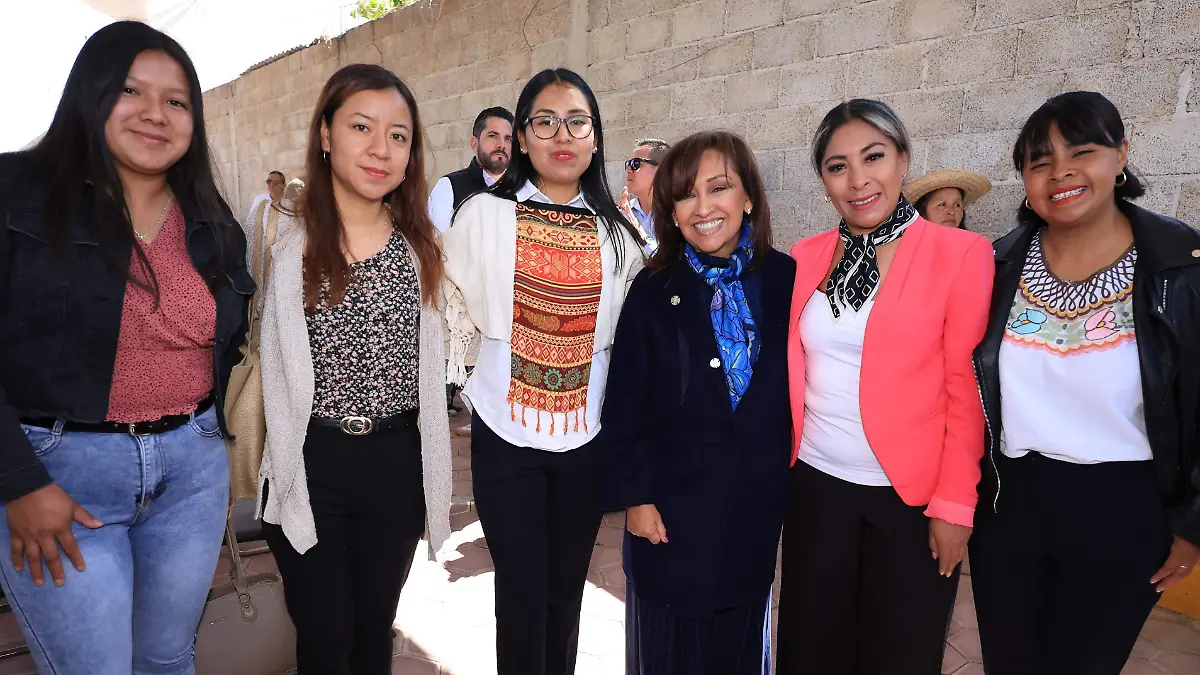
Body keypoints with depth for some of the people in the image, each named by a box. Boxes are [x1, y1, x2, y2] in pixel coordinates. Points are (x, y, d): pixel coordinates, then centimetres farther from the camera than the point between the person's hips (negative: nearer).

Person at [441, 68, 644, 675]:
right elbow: (453, 313, -2)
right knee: (522, 593, 5)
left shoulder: (618, 232, 2)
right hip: (505, 437, -2)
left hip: (587, 438, 2)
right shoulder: (484, 214, -5)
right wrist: (473, 389, -5)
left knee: (567, 590, 15)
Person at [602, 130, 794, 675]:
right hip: (673, 512, -1)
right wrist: (635, 496, -8)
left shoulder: (787, 281, -4)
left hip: (759, 509, 2)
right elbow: (625, 405, -5)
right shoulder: (653, 292, -6)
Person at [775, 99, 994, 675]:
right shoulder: (804, 258, 3)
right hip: (815, 486, 3)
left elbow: (966, 389, -8)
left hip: (911, 498, -3)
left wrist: (954, 503, -9)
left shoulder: (961, 253, -7)